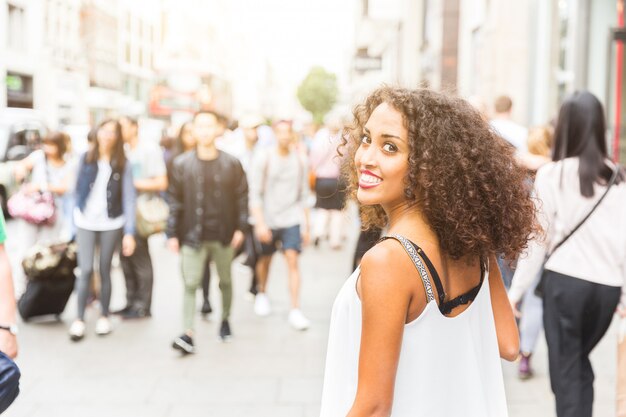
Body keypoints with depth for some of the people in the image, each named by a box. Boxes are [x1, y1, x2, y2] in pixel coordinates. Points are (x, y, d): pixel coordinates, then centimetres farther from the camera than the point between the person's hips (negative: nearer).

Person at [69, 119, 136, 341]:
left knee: (104, 271, 8)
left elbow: (129, 198, -7)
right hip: (85, 222, 1)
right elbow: (78, 188, 6)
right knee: (85, 271, -3)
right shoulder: (86, 158, 1)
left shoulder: (122, 164, -4)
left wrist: (129, 232, -13)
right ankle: (79, 320, 6)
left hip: (111, 224, -1)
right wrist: (74, 217, 4)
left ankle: (104, 317, 21)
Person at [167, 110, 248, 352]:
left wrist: (240, 228, -3)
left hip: (223, 235, 1)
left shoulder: (231, 164, 1)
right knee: (190, 284, -7)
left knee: (225, 281, 15)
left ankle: (225, 320, 36)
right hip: (193, 236, -1)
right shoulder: (182, 164, 0)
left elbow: (242, 197, 4)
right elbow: (174, 200, 1)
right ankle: (188, 334, -6)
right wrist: (172, 234, -2)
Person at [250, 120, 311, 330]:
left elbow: (304, 196, 10)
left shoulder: (299, 160, 4)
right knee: (265, 259, 14)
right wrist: (260, 224, -14)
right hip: (268, 220, -1)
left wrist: (306, 226, 10)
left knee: (292, 259, -10)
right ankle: (261, 293, 41)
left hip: (292, 220, 1)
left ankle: (295, 310, -9)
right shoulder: (264, 159, -4)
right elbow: (255, 194, -5)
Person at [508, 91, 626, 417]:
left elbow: (538, 239, -3)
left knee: (565, 368, 7)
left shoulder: (552, 174, -4)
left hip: (565, 280, -3)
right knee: (579, 362, 23)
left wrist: (516, 290, 6)